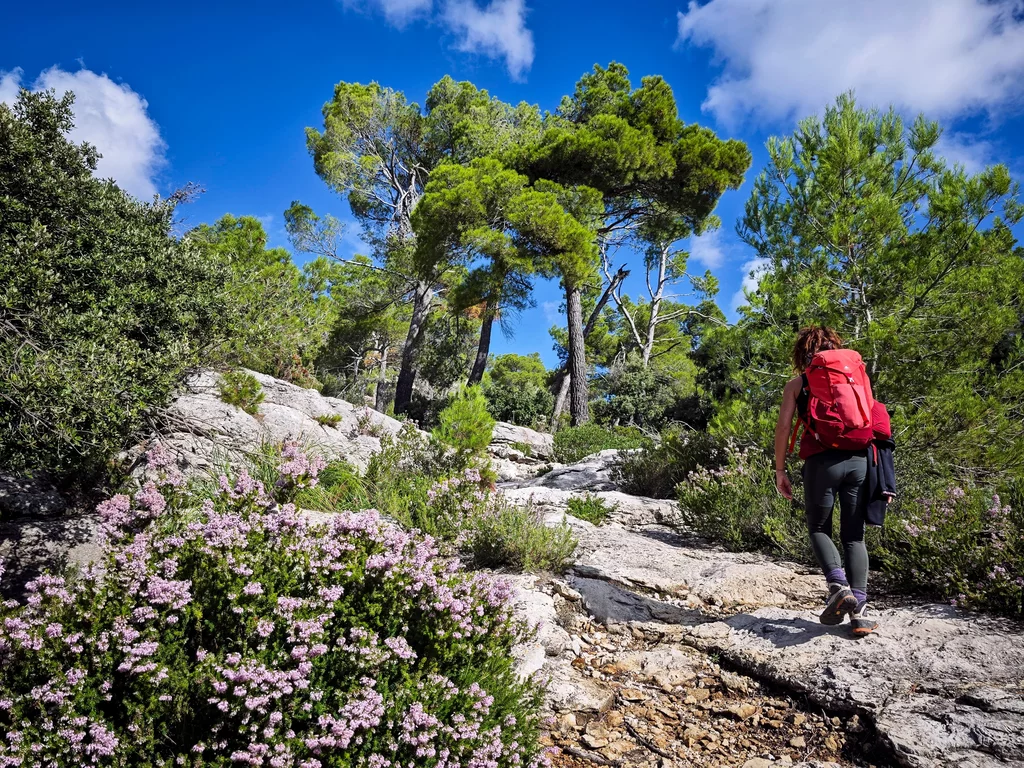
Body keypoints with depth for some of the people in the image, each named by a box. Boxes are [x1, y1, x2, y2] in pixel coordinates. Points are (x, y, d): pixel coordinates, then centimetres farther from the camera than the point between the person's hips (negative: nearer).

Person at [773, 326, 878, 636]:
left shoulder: (797, 384, 11)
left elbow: (784, 426, 1)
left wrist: (780, 470, 6)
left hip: (821, 461, -3)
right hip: (858, 460, 3)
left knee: (819, 529, 12)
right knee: (854, 535, 8)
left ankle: (838, 585, -12)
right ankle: (859, 609, -1)